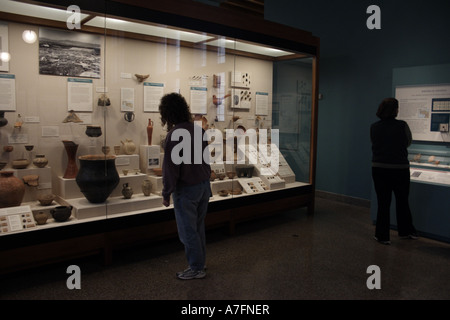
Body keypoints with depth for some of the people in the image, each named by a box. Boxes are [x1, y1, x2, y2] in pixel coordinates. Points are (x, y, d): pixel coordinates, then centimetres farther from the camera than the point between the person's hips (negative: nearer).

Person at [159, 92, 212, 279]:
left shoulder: (174, 134, -19)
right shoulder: (198, 129, 3)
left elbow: (170, 168, -17)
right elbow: (204, 158, 9)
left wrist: (166, 194, -7)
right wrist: (203, 180, 17)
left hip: (186, 189, -7)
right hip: (204, 186, 8)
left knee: (188, 231, 7)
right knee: (198, 228, 20)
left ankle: (197, 269, 18)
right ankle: (200, 262, 32)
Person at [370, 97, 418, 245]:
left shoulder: (374, 127, -3)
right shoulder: (402, 125, -11)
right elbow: (408, 142, 4)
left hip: (379, 169, 2)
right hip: (399, 169, -2)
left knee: (383, 202, 8)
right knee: (402, 201, 18)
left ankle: (382, 236, 14)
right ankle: (405, 230, 36)